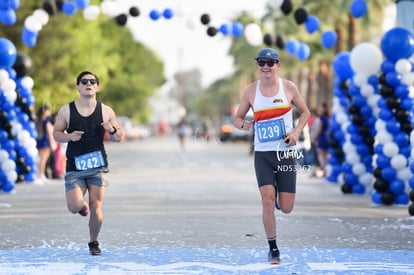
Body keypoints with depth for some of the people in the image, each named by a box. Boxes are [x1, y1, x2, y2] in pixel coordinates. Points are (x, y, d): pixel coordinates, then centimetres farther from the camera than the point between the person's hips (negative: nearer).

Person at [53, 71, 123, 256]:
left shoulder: (106, 112, 3)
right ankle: (82, 205, 27)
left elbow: (119, 138, 9)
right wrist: (69, 136, -13)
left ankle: (93, 242, 15)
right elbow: (56, 133, 7)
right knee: (75, 207, -11)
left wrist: (112, 130, -13)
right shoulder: (66, 110, 1)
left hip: (98, 166, 0)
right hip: (74, 167, 0)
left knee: (95, 207, -5)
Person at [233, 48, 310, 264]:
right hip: (263, 154, 0)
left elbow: (305, 112, 10)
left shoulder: (288, 87, -1)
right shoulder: (250, 91, 1)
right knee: (267, 201, -14)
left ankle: (279, 194, 37)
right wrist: (242, 124, -15)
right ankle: (273, 249, 0)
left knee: (286, 208, -1)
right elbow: (237, 118, 9)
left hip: (286, 153, 0)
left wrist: (296, 131, -8)